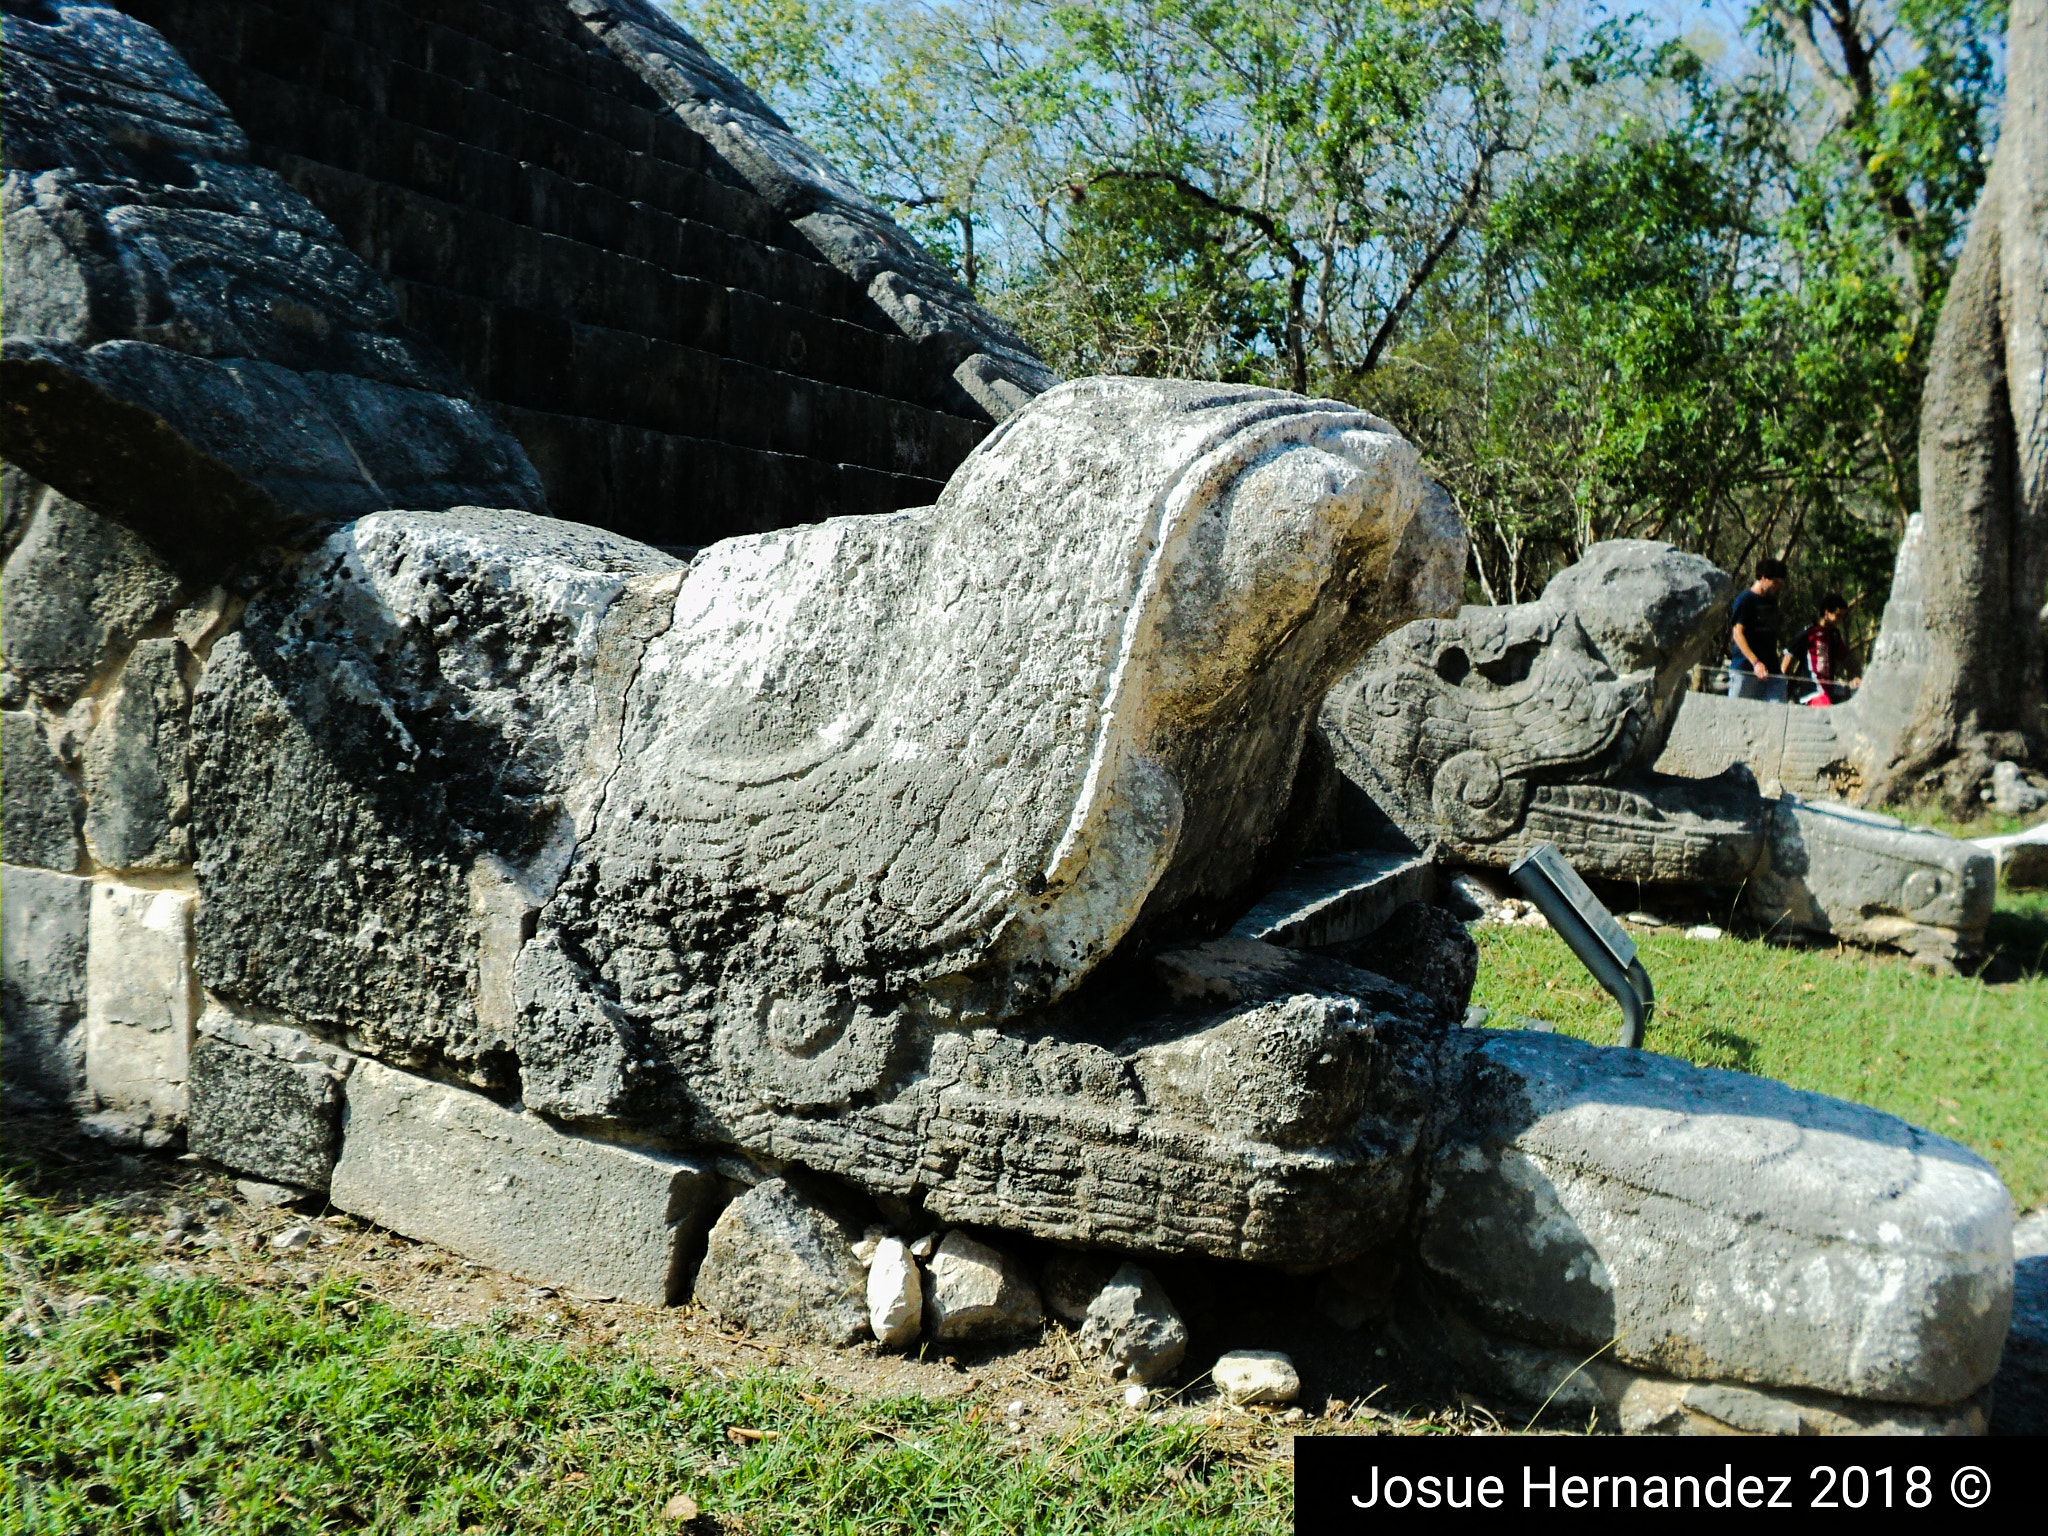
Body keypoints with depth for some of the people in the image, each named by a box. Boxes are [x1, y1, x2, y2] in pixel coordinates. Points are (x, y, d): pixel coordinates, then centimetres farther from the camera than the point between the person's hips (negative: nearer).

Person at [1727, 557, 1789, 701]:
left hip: (1771, 669, 7)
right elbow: (1738, 634, -13)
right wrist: (1755, 662, -21)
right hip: (1744, 668, -7)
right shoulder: (1745, 599, -5)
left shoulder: (1772, 600, 19)